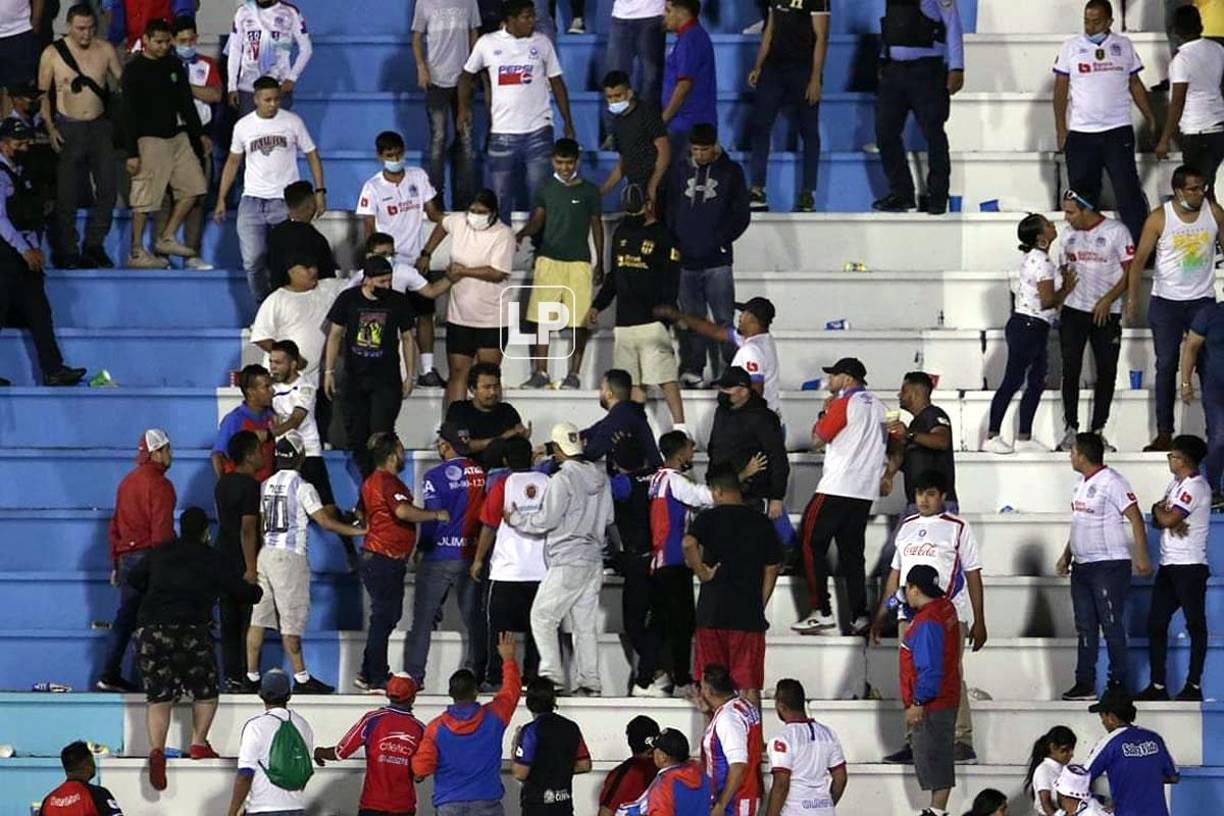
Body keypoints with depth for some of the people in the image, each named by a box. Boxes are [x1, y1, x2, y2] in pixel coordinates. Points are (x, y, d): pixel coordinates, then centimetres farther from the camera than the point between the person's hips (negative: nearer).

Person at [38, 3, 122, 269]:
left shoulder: (106, 50, 1)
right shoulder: (52, 53, -4)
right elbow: (42, 93, 0)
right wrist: (50, 128, -9)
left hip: (100, 126, 3)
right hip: (68, 128, -3)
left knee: (108, 187, 1)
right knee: (67, 194, 0)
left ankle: (94, 245, 14)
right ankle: (66, 251, 8)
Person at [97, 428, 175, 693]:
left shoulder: (127, 482, 15)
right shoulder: (159, 485, -11)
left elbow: (115, 526, 18)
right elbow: (162, 530, -17)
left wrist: (115, 564, 22)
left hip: (126, 559, 8)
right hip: (148, 558, -8)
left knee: (125, 617, 11)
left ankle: (109, 675, 9)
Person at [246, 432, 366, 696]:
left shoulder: (266, 485, 10)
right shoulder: (302, 487, -9)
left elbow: (259, 523, 14)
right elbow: (326, 522, -12)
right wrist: (359, 531, -3)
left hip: (265, 553, 6)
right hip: (290, 556, -6)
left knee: (259, 619, 6)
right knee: (291, 621, -4)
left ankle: (252, 675, 7)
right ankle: (301, 678, 0)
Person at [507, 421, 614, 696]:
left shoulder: (562, 479, -15)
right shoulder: (601, 477, 9)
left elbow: (546, 520, -14)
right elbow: (608, 518, 16)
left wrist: (516, 518, 0)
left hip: (567, 562, -8)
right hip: (594, 559, 8)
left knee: (542, 617, -1)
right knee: (585, 623, 9)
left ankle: (551, 674, -9)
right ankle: (589, 681, 6)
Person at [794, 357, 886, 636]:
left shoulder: (844, 404, -10)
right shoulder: (878, 407, 14)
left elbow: (817, 440, -7)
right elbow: (893, 448, 19)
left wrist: (825, 411, 5)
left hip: (837, 488, -8)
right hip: (865, 492, 8)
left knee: (812, 545, -2)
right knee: (852, 552, 10)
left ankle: (822, 612, -8)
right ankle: (858, 615, 2)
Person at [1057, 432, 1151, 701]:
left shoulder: (1111, 482, -13)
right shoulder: (1082, 483, 14)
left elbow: (1136, 519, -15)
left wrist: (1141, 557, -20)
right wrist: (1067, 556, 22)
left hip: (1109, 565, -9)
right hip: (1082, 566, 9)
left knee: (1111, 626, -6)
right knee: (1085, 627, 9)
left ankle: (1118, 683, -1)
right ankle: (1085, 684, 12)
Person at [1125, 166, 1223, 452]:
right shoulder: (1159, 219, -8)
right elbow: (1140, 259, -6)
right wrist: (1132, 296, -16)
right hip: (1166, 302, -1)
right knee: (1166, 367, 2)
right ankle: (1164, 434, 6)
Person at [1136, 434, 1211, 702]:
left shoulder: (1195, 487, -12)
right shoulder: (1176, 483, 17)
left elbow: (1167, 519, -19)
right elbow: (1159, 521, 14)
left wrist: (1159, 509, 2)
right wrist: (1169, 520, -8)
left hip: (1190, 566, -9)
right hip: (1169, 565, 9)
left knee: (1195, 625, -2)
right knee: (1156, 624, 6)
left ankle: (1194, 685, 0)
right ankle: (1157, 685, 10)